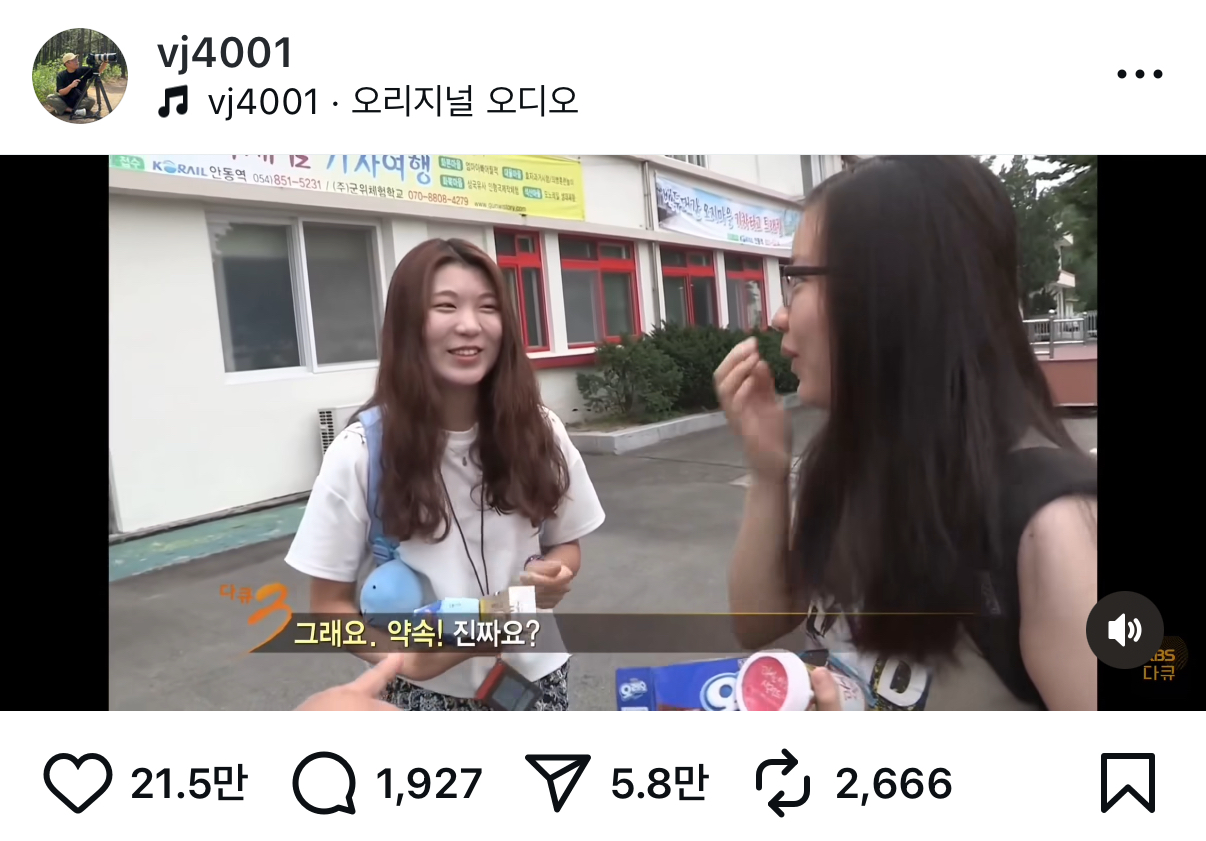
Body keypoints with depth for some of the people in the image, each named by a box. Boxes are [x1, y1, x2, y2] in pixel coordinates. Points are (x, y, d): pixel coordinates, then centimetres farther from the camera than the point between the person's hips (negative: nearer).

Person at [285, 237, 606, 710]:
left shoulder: (539, 431, -7)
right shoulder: (363, 451, -14)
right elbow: (329, 604, -6)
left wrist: (555, 578, -15)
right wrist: (406, 658, -24)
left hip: (534, 679, 2)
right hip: (428, 693, -2)